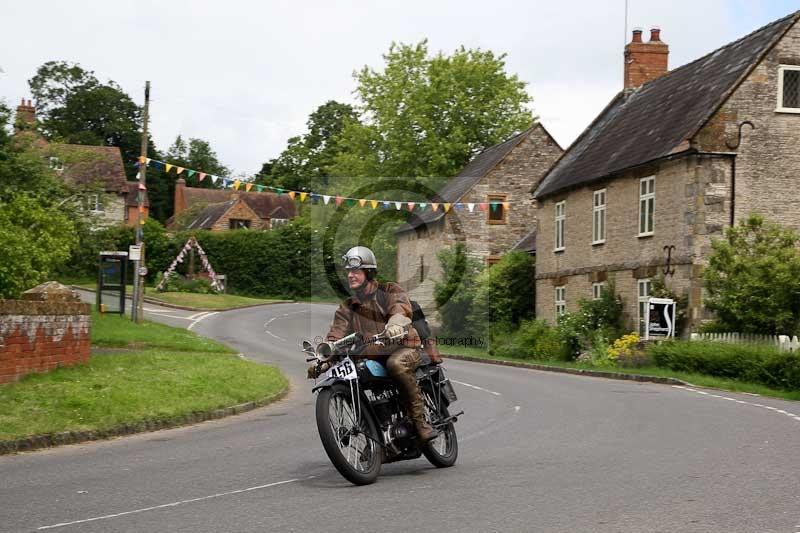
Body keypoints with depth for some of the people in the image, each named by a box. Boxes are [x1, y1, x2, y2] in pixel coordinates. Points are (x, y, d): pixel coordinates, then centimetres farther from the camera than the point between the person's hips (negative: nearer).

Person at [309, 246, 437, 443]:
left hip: (402, 347, -5)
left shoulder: (390, 291, 3)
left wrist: (395, 323, -45)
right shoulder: (346, 308, 15)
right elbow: (335, 336, 2)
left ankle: (419, 420, -28)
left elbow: (401, 307, -20)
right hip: (370, 358, 5)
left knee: (396, 364, -38)